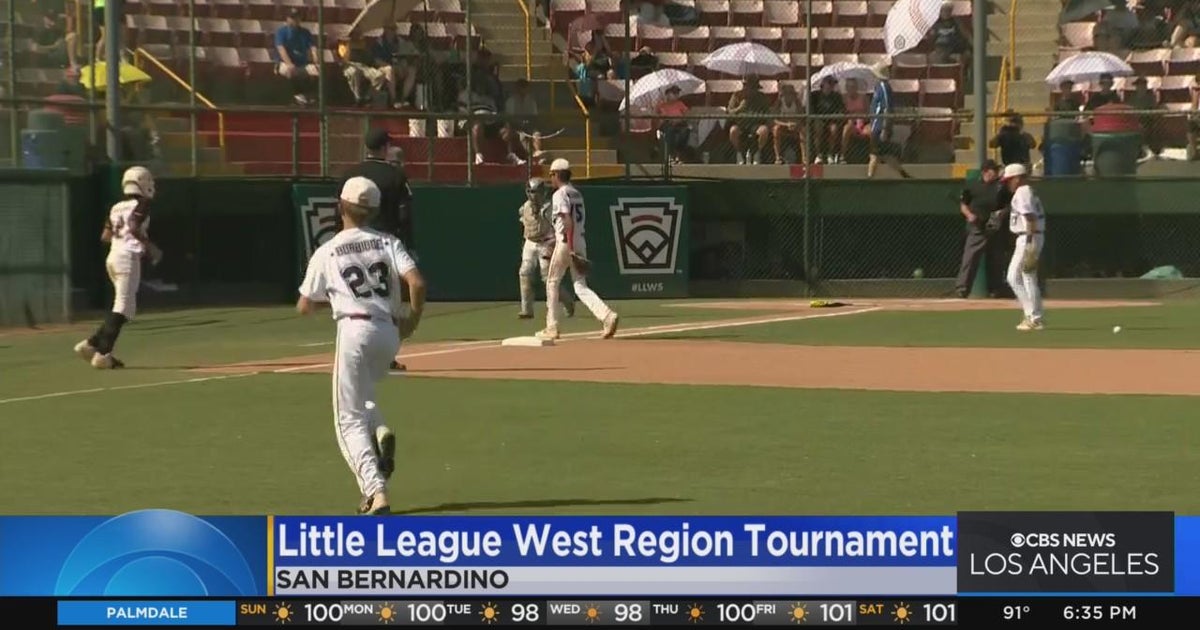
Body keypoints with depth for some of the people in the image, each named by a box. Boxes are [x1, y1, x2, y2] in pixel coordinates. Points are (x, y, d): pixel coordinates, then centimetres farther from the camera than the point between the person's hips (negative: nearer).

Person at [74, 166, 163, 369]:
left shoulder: (116, 207, 16)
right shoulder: (141, 205, -5)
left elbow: (105, 236, 15)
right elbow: (134, 228, -20)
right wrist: (150, 246, -10)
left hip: (112, 257, 8)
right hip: (128, 256, -8)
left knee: (126, 307, 15)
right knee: (122, 307, -8)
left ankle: (91, 343, 8)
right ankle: (103, 354, -15)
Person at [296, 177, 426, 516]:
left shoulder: (326, 252, 5)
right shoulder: (388, 243, 9)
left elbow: (304, 307, 10)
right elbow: (417, 283, -6)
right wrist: (414, 319, 10)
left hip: (355, 330, -4)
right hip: (389, 332, 4)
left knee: (350, 419, 0)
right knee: (361, 396, 31)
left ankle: (376, 491, -17)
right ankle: (380, 432, -1)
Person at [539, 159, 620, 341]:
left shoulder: (560, 194, -9)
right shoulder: (577, 194, 16)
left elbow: (568, 221, -20)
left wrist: (571, 249, -24)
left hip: (566, 243, -7)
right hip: (580, 242, 7)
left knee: (552, 282, 9)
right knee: (580, 287, 3)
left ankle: (552, 328, 12)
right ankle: (608, 316, -18)